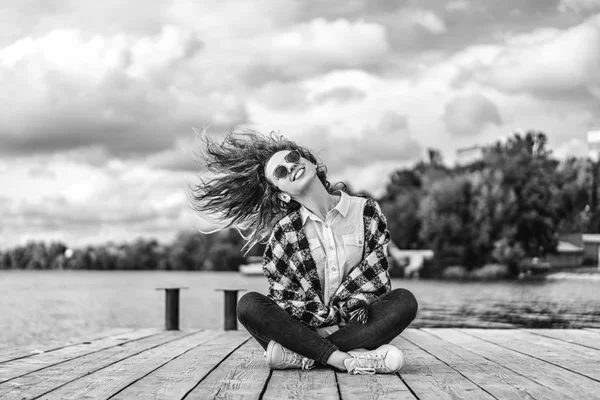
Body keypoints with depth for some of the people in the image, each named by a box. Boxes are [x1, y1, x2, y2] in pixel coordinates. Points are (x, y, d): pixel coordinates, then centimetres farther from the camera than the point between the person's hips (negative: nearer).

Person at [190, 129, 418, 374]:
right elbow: (282, 297, -3)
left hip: (354, 325, 1)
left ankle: (299, 356, -29)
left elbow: (375, 275, 0)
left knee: (405, 301, -27)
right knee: (249, 305, -25)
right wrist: (325, 317, -18)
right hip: (306, 327, -1)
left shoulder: (366, 211, 2)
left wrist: (356, 304, -17)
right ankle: (346, 360, -35)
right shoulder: (285, 231, -1)